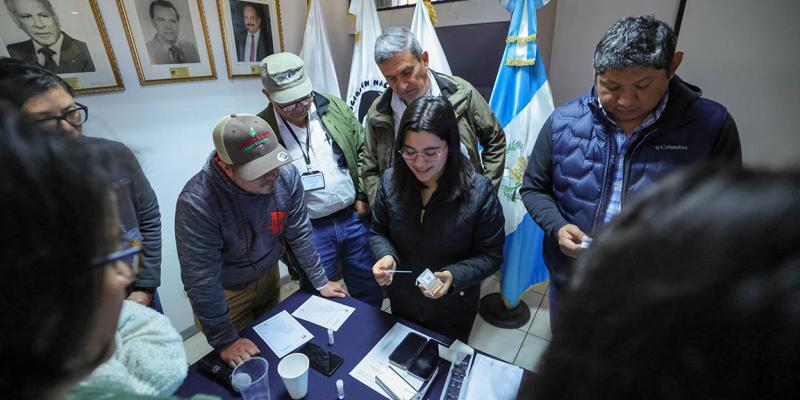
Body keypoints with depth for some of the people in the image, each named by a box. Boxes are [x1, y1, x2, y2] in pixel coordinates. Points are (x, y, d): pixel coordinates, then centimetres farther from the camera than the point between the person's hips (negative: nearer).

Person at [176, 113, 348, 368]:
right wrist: (224, 341, -21)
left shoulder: (286, 175, -23)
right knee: (242, 366, 18)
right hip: (225, 292, -4)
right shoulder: (196, 202, -34)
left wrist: (319, 281, -4)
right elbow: (200, 278, -28)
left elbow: (299, 232, -10)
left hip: (268, 274, 4)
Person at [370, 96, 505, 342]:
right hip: (401, 303, 3)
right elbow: (378, 232, -2)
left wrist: (454, 276, -32)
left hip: (454, 308, -2)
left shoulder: (479, 192, -25)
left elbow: (491, 255, -16)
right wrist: (386, 256, -23)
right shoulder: (390, 181, -16)